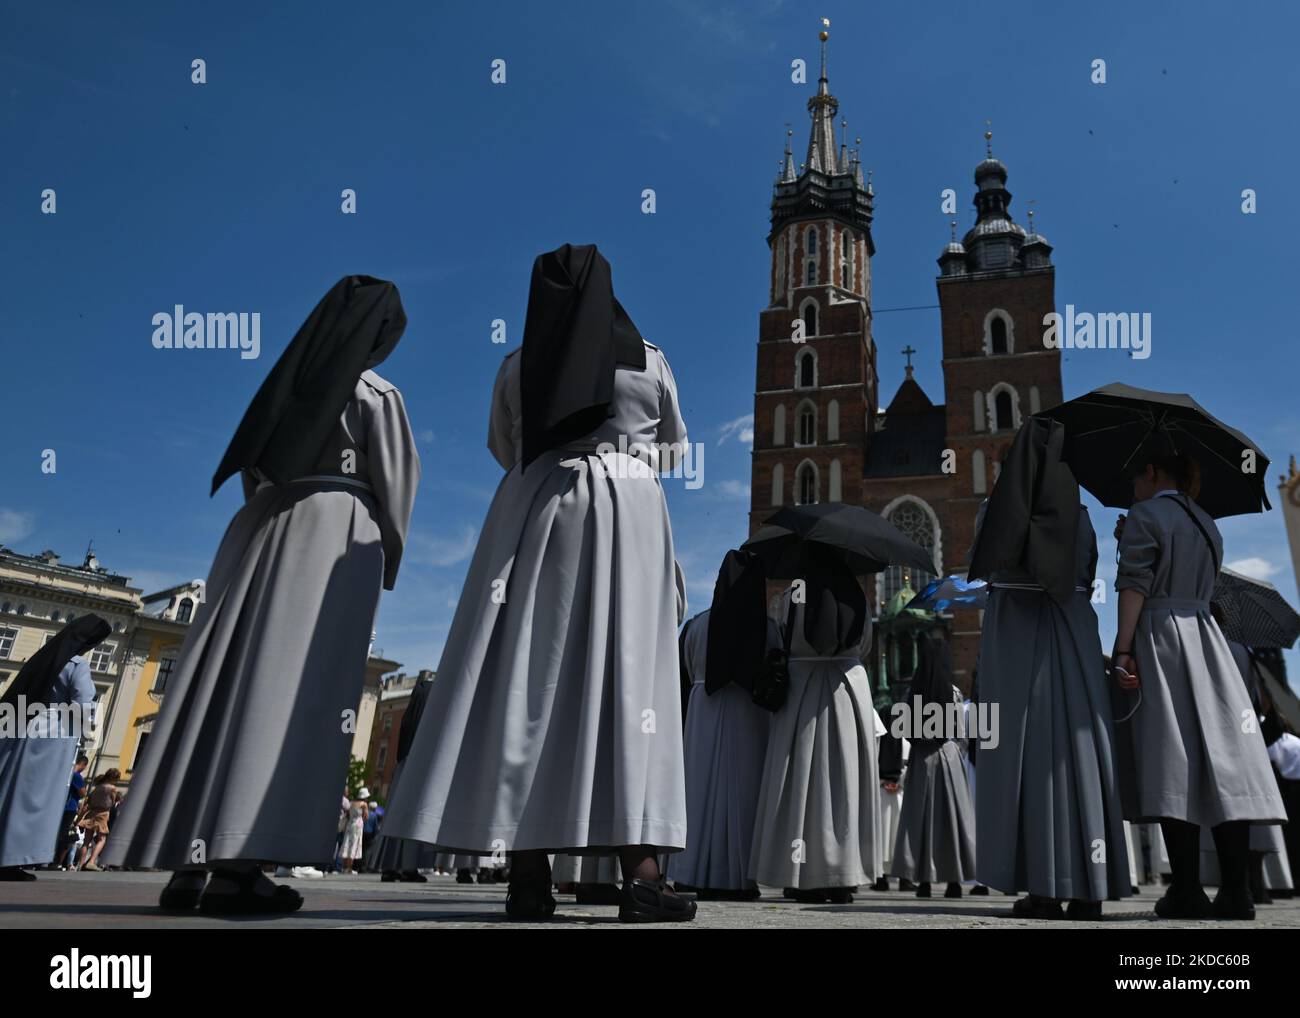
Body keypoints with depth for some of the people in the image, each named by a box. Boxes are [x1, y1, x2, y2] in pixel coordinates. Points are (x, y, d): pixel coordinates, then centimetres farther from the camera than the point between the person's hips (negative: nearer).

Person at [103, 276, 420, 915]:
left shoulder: (287, 383, 20)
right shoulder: (374, 393, 4)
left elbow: (253, 468, 20)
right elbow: (393, 485, 0)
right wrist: (386, 560, 9)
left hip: (261, 527, 6)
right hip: (336, 530, -6)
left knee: (223, 678, 1)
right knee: (294, 686, -14)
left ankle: (188, 859, -3)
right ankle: (237, 865, -22)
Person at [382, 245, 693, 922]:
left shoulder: (518, 365, 11)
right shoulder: (649, 361, 9)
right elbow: (674, 451, 21)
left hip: (535, 512, 2)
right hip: (627, 515, -1)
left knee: (528, 674, -1)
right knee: (627, 673, -5)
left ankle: (528, 873, -4)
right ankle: (640, 872, -10)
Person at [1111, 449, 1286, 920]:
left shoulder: (1144, 516, -2)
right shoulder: (1206, 523, 20)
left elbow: (1135, 585, -13)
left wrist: (1122, 648, -18)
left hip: (1158, 637, -6)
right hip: (1204, 635, 7)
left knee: (1172, 765, -8)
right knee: (1221, 757, 3)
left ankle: (1187, 892, -7)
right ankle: (1236, 891, 2)